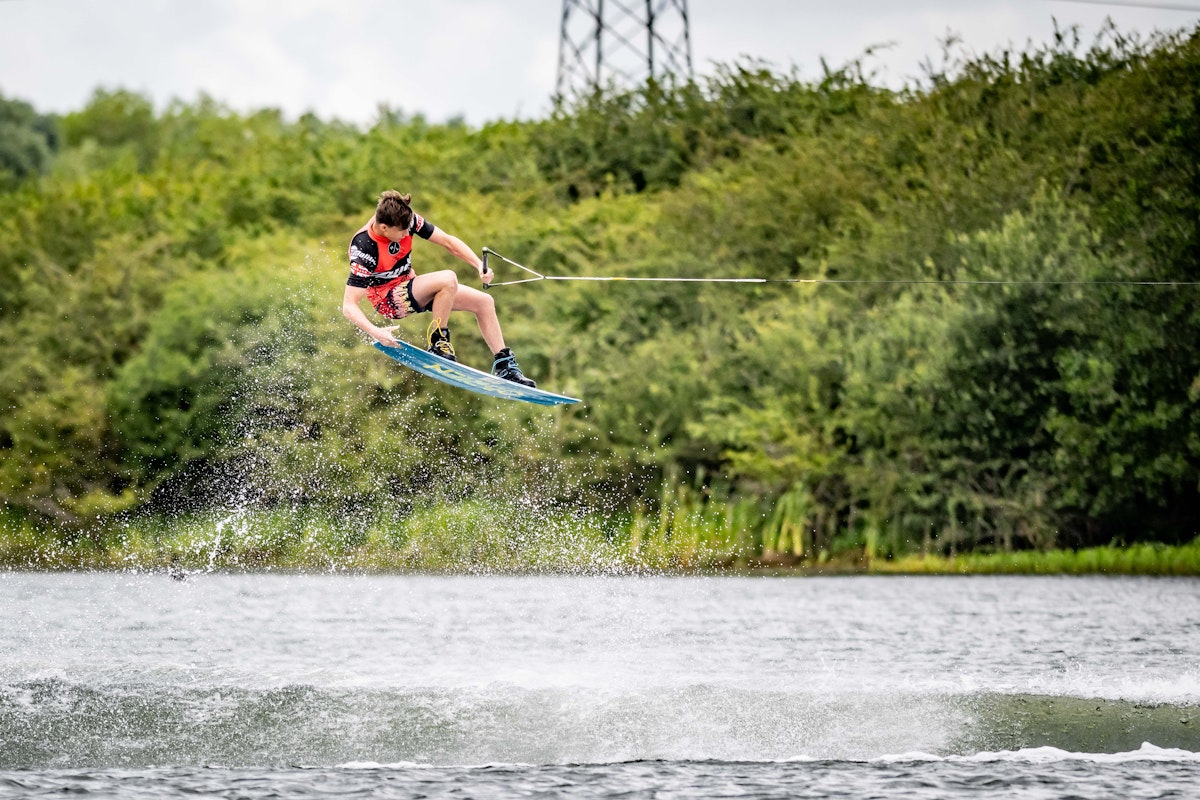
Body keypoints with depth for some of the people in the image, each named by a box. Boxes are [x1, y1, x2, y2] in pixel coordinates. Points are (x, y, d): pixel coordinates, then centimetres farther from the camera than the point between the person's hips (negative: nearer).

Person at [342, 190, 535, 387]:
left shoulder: (407, 220, -15)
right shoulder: (364, 250, -30)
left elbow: (447, 241, -6)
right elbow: (349, 306, -30)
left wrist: (480, 265, -19)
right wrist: (375, 332, -45)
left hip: (410, 286, 8)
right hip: (388, 300, -7)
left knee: (484, 302, 1)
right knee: (448, 279, -32)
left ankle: (504, 365, 9)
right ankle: (438, 343, -17)